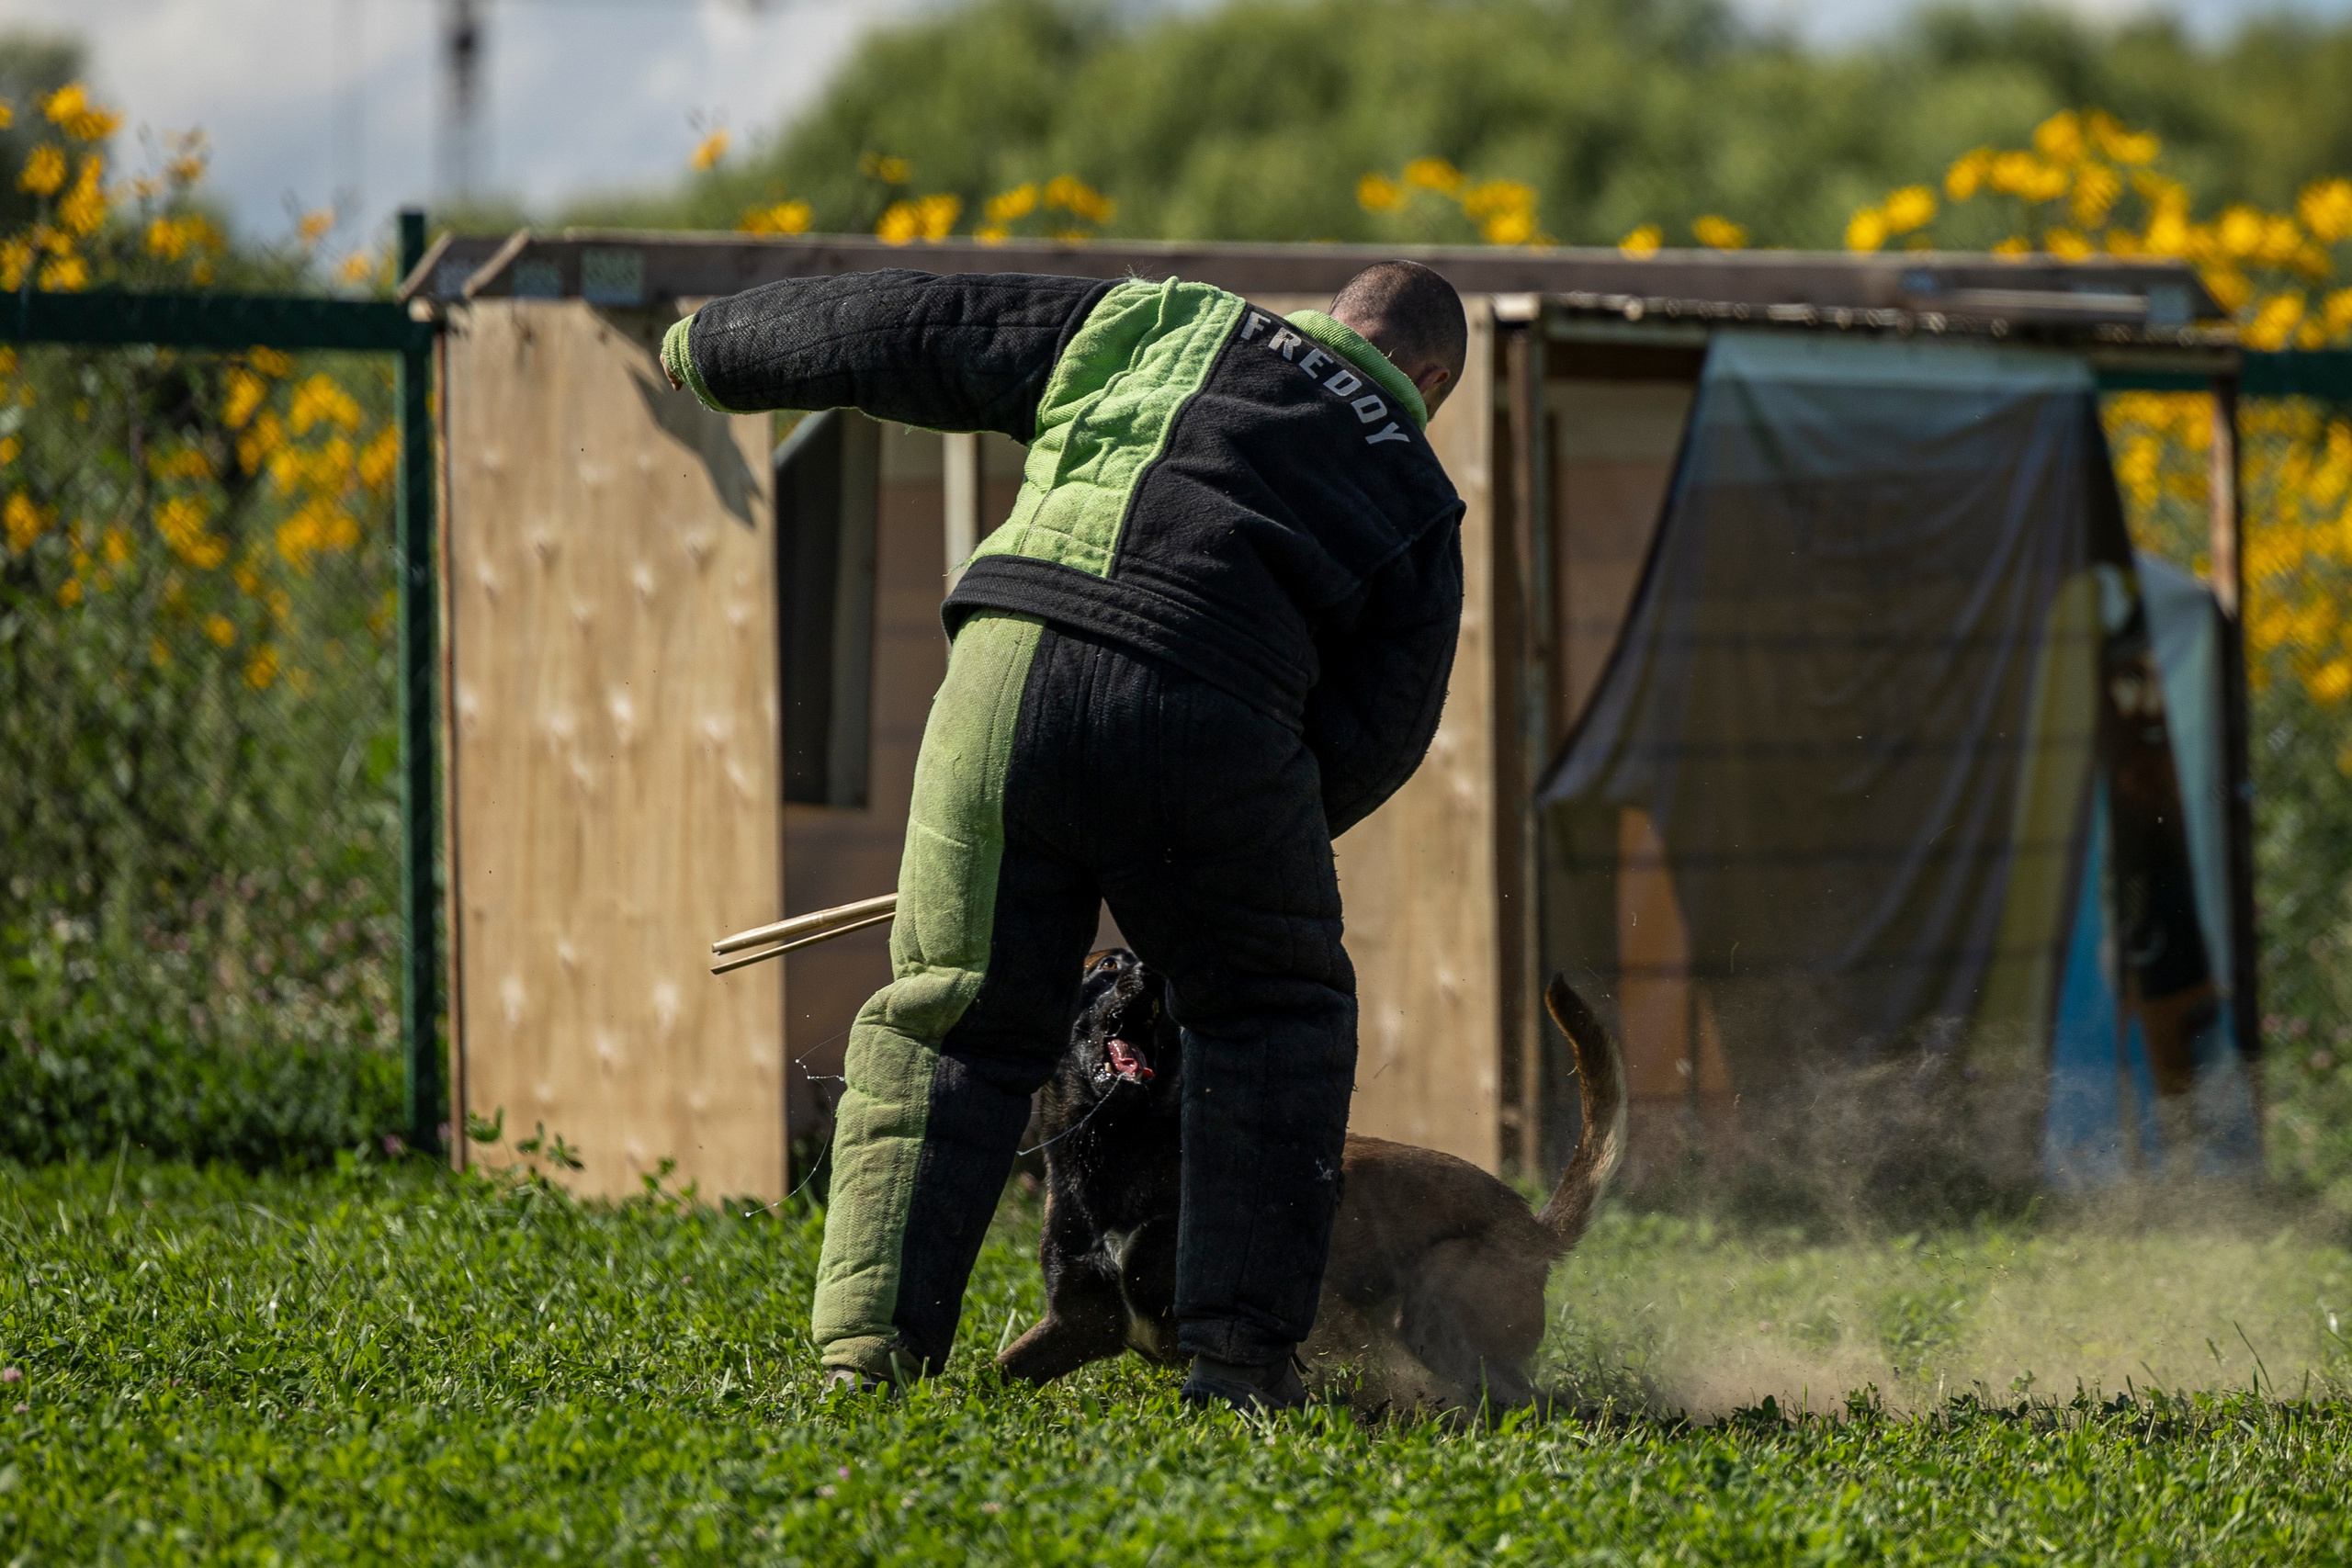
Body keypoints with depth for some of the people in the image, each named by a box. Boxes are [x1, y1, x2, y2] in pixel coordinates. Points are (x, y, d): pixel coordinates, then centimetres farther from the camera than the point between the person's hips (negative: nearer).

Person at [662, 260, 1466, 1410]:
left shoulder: (1161, 324, 28)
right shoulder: (1413, 495, 23)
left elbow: (917, 331, 30)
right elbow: (1380, 729, 15)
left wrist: (722, 346, 43)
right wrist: (1243, 844, 28)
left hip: (1011, 663, 2)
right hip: (1211, 714, -1)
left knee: (951, 1023, 12)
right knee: (1274, 1015, 18)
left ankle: (873, 1342, 3)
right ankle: (1239, 1349, 9)